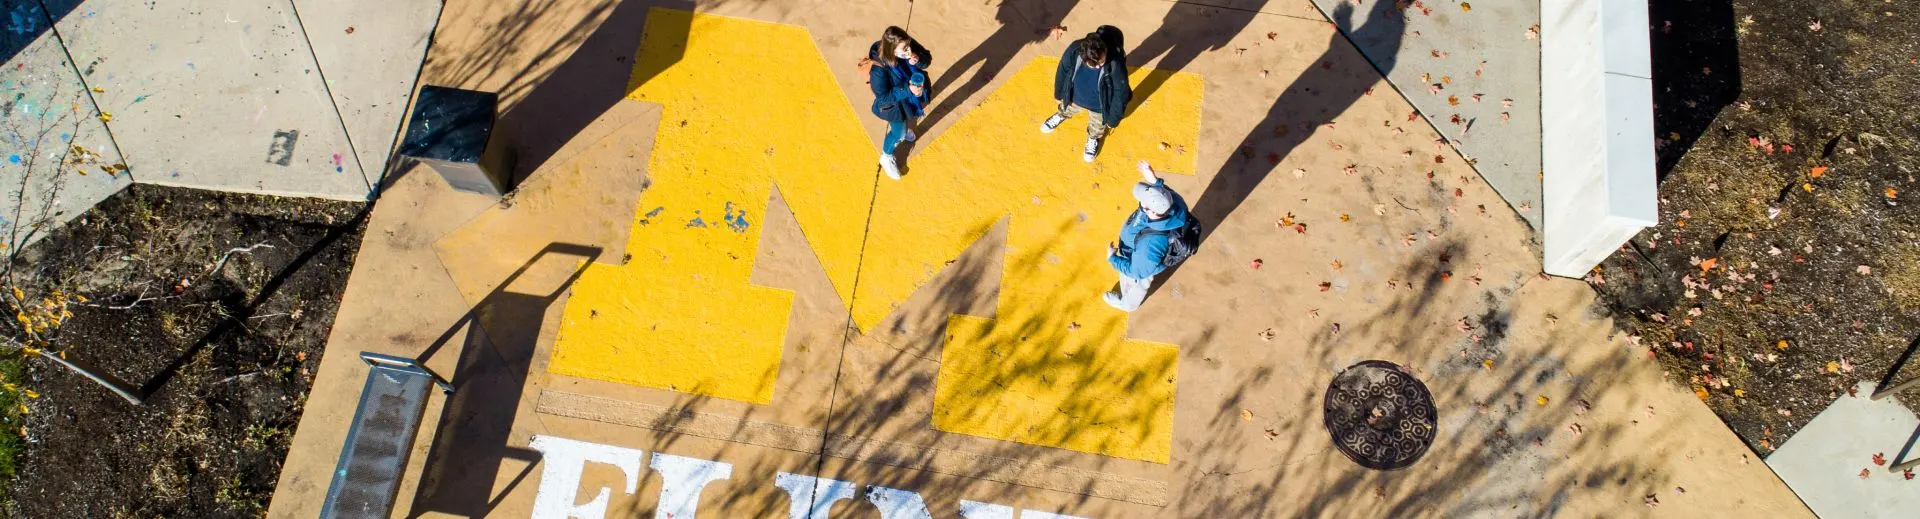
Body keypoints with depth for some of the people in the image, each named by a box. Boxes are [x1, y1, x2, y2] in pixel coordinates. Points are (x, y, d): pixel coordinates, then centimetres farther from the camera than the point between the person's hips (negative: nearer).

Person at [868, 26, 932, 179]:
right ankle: (886, 158, 52)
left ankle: (902, 128, 74)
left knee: (907, 120, 37)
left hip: (913, 96, 5)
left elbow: (927, 57, -13)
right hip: (896, 105, -5)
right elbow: (883, 98, -31)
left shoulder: (908, 47, -29)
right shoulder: (879, 70, -42)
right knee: (898, 133, 20)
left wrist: (918, 60, -37)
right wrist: (907, 90, -43)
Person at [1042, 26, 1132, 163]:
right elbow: (1062, 72, -13)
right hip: (1074, 98, 2)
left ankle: (1093, 139, 65)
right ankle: (1061, 115, 71)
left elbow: (1121, 94, -23)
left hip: (1099, 106, -2)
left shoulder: (1115, 65, -41)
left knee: (1096, 129, 30)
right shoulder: (1073, 51, -36)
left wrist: (1113, 119, -10)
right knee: (1066, 110, 36)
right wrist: (1058, 94, 3)